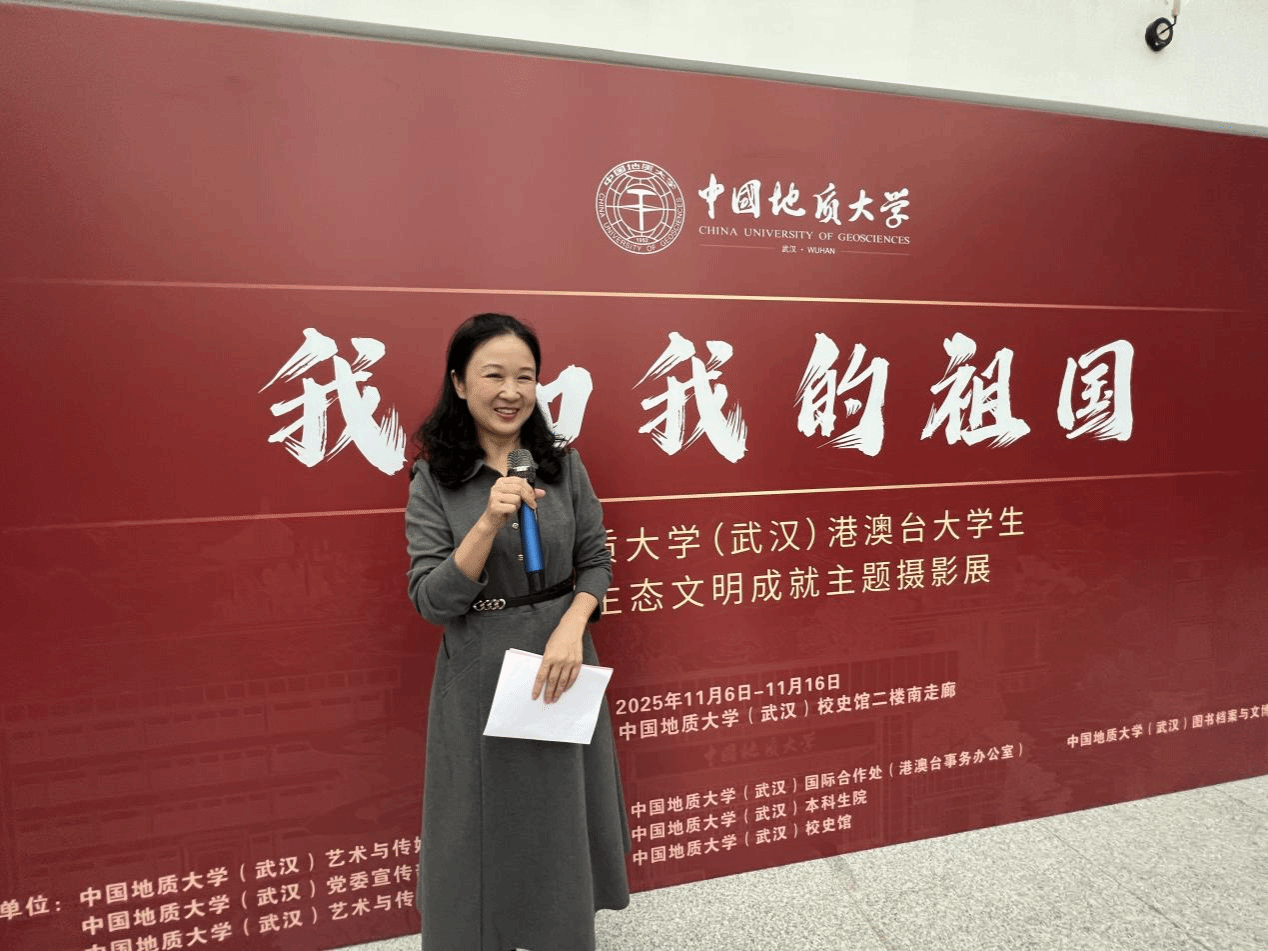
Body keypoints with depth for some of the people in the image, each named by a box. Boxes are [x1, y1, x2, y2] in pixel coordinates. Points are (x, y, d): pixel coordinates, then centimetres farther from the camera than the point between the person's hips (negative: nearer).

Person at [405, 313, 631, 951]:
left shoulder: (562, 464, -3)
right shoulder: (434, 481, -9)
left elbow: (596, 562, 2)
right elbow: (431, 600, -14)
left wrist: (571, 629, -15)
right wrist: (489, 523, -27)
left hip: (561, 661, 2)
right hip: (478, 674, -2)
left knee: (562, 818, 18)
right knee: (486, 824, 14)